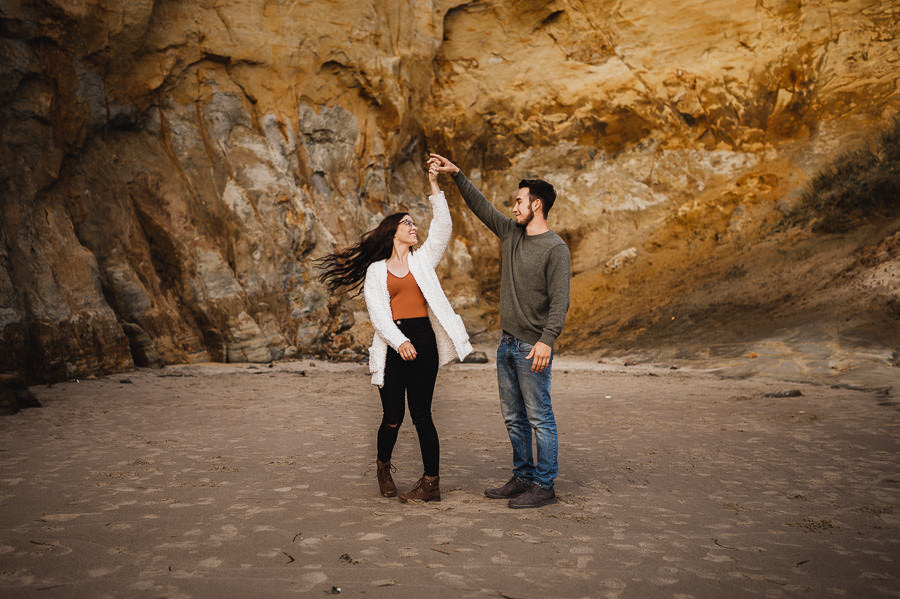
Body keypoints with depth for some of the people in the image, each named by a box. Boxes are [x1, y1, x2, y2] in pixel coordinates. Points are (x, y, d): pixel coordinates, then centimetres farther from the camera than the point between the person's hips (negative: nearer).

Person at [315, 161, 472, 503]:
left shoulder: (423, 259, 15)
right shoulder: (376, 270, 9)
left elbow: (442, 228, 2)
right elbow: (377, 312, -1)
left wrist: (434, 186, -4)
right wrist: (399, 341, -15)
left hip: (423, 342, 1)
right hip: (392, 344, -1)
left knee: (421, 415, 1)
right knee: (393, 417, 1)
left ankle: (431, 483, 7)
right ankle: (383, 467, 28)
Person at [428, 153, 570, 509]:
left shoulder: (555, 248, -11)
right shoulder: (510, 233, 11)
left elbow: (560, 300, -17)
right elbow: (481, 207, 20)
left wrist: (547, 339, -26)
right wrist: (456, 175, 16)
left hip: (533, 347, -8)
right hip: (507, 343, 8)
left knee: (540, 418, 0)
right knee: (513, 418, 15)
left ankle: (544, 486, 9)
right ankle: (522, 477, 26)